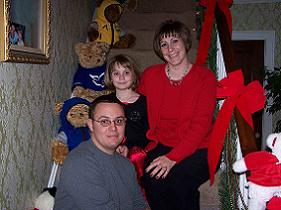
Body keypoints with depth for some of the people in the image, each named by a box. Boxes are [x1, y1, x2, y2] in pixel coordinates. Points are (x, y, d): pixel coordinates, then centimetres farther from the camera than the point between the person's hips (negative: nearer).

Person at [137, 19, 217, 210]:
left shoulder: (205, 77, -5)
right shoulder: (150, 75, 6)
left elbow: (201, 124, -13)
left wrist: (172, 158, -23)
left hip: (198, 148, -2)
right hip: (162, 145, 3)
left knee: (179, 181, -29)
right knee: (152, 180, -26)